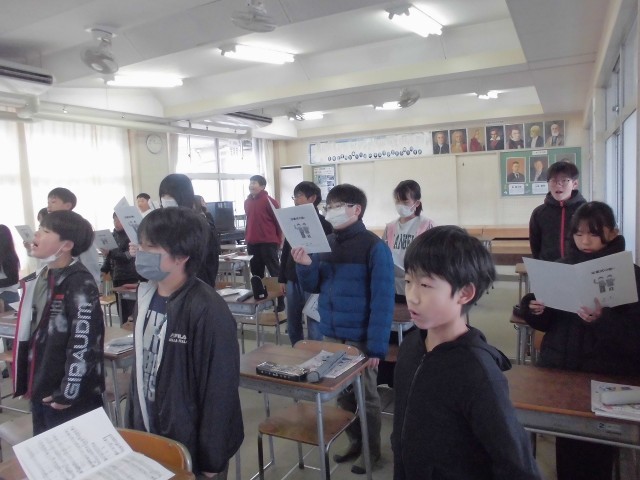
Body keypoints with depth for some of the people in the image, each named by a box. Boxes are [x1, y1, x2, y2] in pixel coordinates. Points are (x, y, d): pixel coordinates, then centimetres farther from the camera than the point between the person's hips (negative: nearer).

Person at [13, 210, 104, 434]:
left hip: (69, 395, -8)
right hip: (41, 390, 8)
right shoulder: (40, 278, 9)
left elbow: (84, 342, -22)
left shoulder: (81, 284, -19)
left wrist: (69, 393, -20)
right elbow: (32, 334, 17)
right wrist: (29, 383, 18)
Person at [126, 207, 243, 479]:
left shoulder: (207, 310, -24)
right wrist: (133, 426, 12)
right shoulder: (146, 297, -2)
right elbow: (140, 366, 8)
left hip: (192, 448, -6)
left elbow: (221, 390, -19)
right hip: (149, 438, 6)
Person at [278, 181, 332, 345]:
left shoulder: (324, 225, -6)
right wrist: (282, 278, 13)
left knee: (314, 326, 2)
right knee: (292, 325, 14)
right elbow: (285, 251, 14)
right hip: (292, 280, 6)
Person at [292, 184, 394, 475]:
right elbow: (313, 286, 10)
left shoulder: (374, 247, -14)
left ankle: (371, 451, 29)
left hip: (359, 337, -6)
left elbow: (382, 301, -16)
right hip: (331, 333, 6)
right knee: (343, 394, 18)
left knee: (365, 396, 11)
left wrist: (377, 346, -18)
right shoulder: (326, 244, 4)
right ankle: (354, 442, 37)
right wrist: (305, 265, -10)